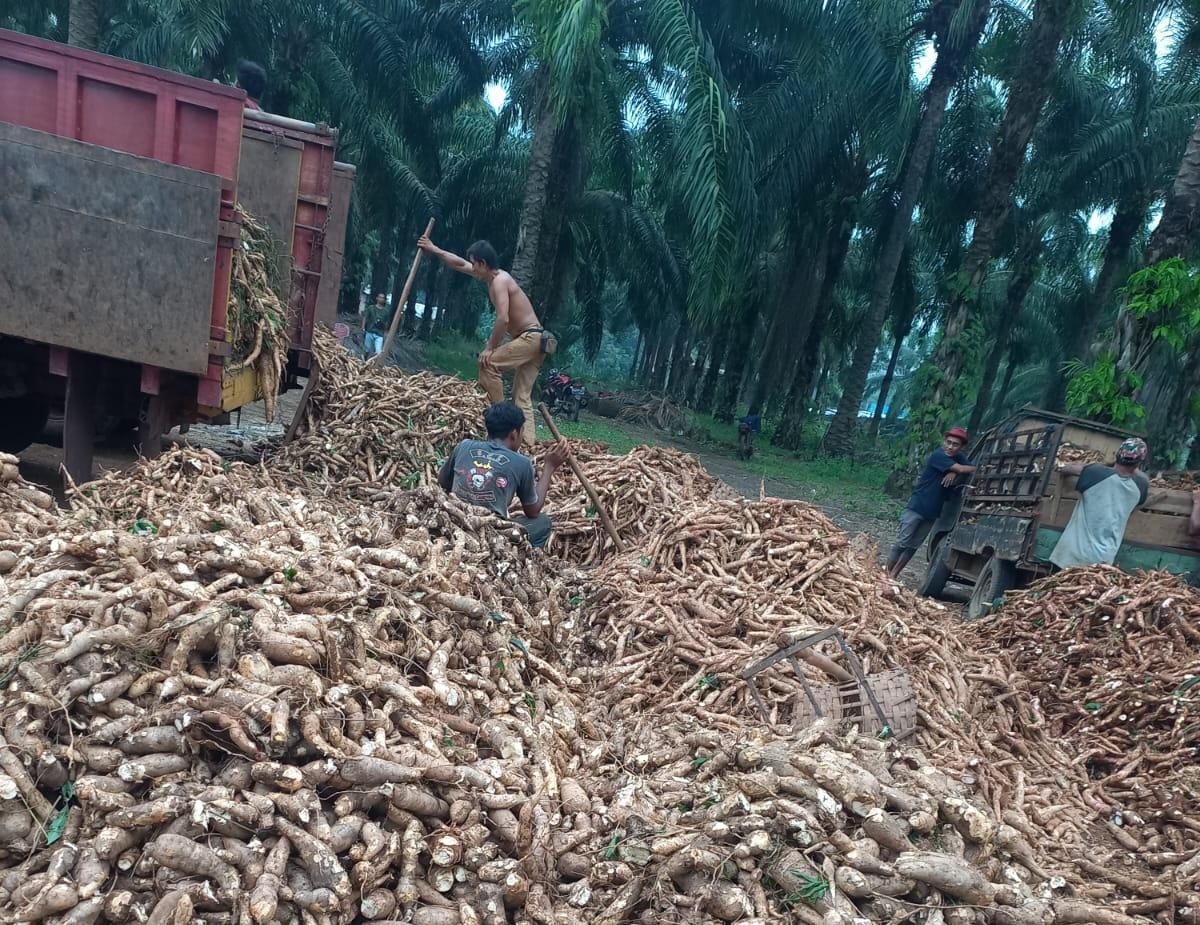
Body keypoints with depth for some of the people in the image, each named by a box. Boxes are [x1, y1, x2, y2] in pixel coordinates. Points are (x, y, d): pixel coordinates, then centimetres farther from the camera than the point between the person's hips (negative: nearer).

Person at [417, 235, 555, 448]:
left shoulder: (499, 281, -14)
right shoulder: (495, 276, 14)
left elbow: (503, 319, -25)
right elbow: (460, 264, 26)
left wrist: (490, 348, -17)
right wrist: (433, 250, 29)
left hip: (531, 337, -10)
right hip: (535, 340, 10)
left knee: (489, 363, -17)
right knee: (522, 396, 4)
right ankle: (528, 441, -1)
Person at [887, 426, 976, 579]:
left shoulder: (959, 458, 6)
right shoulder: (938, 456, -18)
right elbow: (962, 469, -27)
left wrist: (954, 473, -19)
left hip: (932, 513, 7)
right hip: (916, 507, -7)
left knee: (913, 546, 9)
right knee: (902, 543, -4)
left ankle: (893, 576, 16)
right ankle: (885, 574, 6)